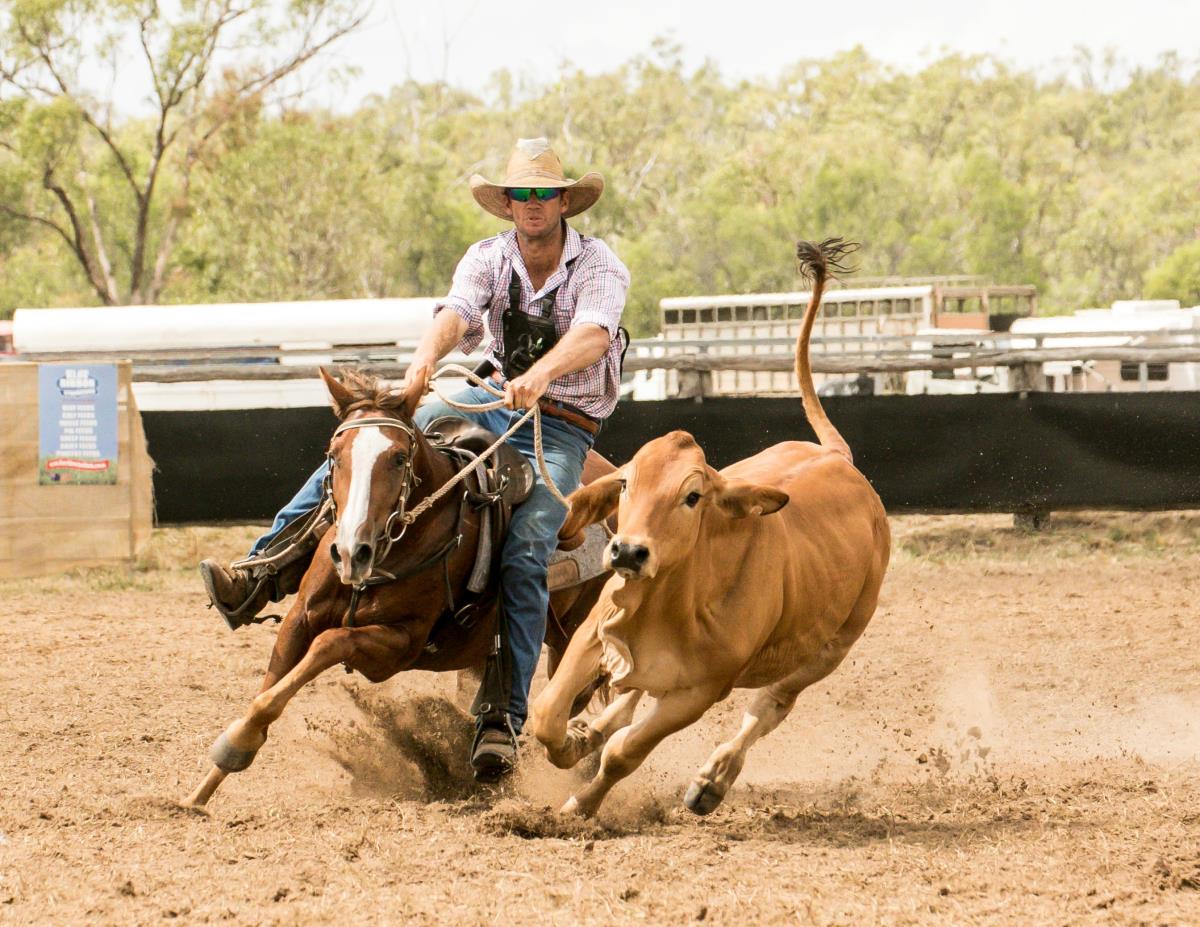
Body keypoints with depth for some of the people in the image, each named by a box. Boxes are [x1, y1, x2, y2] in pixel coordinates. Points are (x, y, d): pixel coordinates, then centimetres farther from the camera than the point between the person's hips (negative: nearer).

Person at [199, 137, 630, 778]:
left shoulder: (599, 267, -11)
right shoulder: (488, 258, 1)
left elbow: (592, 333, -31)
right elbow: (457, 312, -20)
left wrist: (540, 375, -52)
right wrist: (427, 355, -43)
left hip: (563, 429, -5)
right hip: (494, 403, 5)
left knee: (524, 553, -26)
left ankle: (505, 717, -26)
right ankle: (264, 572, -14)